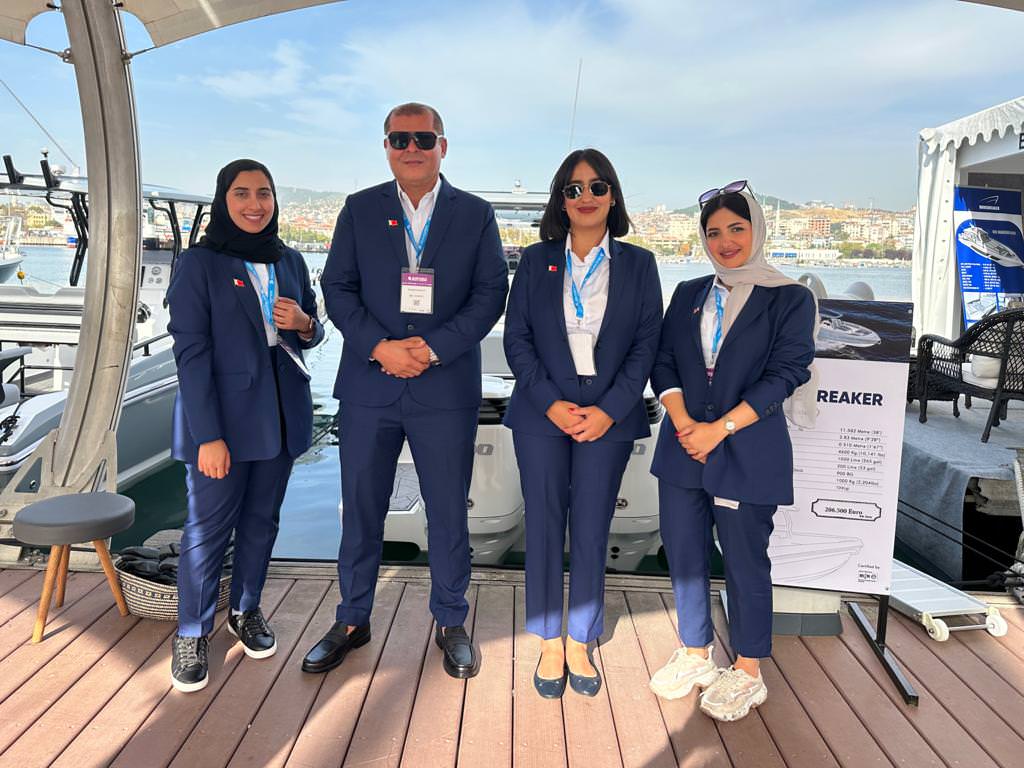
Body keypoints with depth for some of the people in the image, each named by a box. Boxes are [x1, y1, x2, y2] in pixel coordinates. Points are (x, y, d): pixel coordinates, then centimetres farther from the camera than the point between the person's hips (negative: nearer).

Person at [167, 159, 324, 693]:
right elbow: (191, 352, -11)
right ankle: (191, 634, 17)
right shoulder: (199, 264, -6)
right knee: (208, 527, 1)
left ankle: (246, 611, 31)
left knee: (261, 521, 12)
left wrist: (304, 324, -8)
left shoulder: (289, 262, 9)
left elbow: (312, 333, 18)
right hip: (222, 416, -5)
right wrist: (208, 435, -17)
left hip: (281, 416, 5)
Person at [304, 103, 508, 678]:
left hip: (446, 388, -1)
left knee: (449, 512, 8)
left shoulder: (475, 214, 4)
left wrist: (432, 349, -14)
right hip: (369, 386, 1)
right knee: (361, 509, 10)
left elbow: (490, 294, -2)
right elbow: (338, 287, 1)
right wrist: (381, 347, -14)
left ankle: (452, 623, 26)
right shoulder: (360, 210, 7)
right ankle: (353, 621, 28)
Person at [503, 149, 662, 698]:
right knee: (543, 526, 4)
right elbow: (516, 338, 2)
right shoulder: (536, 261, 6)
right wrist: (551, 403, -10)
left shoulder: (638, 264, 6)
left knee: (592, 532, 4)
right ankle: (550, 645, 19)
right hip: (543, 413, 0)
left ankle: (580, 645, 20)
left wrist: (610, 410, -9)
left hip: (608, 417, 0)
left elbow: (646, 343, 2)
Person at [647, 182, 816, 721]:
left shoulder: (790, 298, -1)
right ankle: (694, 655, 29)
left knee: (745, 561, 5)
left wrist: (719, 429, -15)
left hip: (747, 452, -4)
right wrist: (684, 423, -10)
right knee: (683, 555, 10)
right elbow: (663, 362, 6)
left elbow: (784, 374, -9)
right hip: (683, 447, 5)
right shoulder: (688, 294, 12)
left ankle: (747, 674, 23)